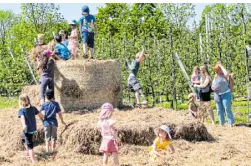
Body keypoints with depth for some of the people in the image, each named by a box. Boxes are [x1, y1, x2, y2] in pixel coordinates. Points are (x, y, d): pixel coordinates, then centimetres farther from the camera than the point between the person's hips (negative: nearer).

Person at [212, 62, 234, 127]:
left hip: (225, 94, -7)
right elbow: (213, 85, 23)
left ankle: (231, 124, -8)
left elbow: (226, 74, -31)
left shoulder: (224, 75, -6)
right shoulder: (215, 76, 12)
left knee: (227, 109, -10)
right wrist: (213, 88, -2)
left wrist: (221, 66, -20)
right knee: (219, 110, 9)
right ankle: (222, 124, 17)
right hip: (217, 95, 7)